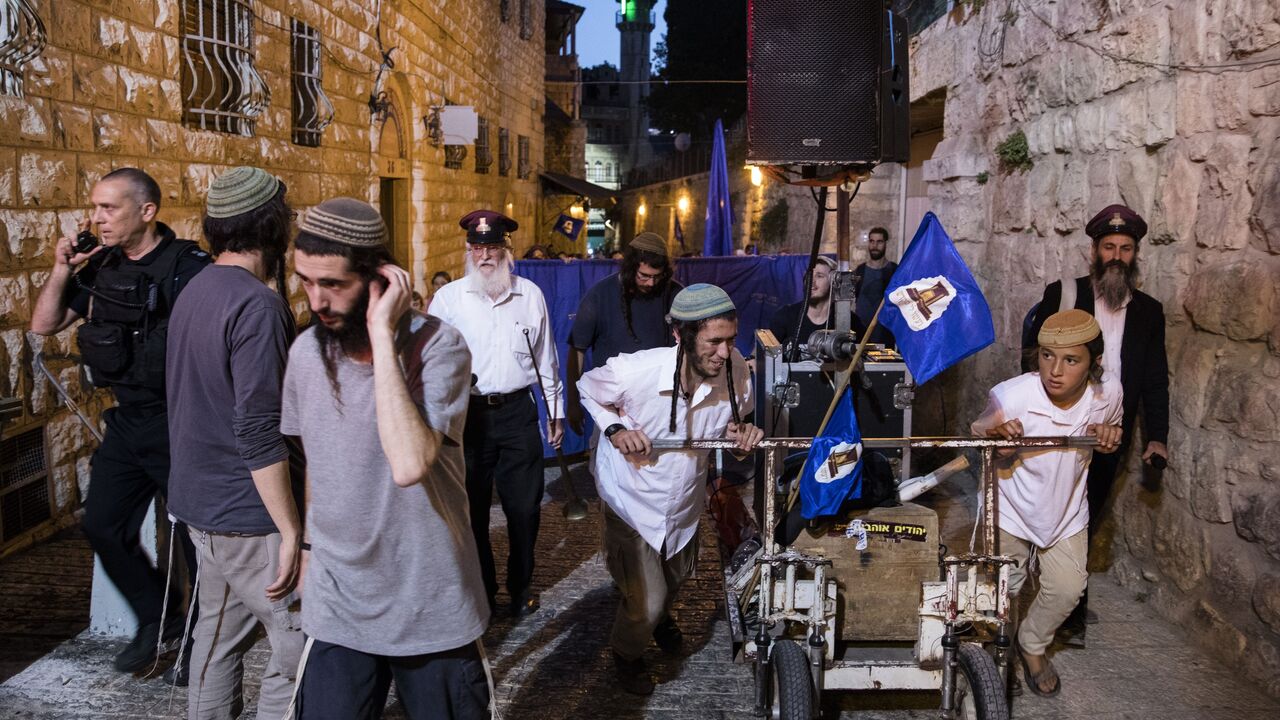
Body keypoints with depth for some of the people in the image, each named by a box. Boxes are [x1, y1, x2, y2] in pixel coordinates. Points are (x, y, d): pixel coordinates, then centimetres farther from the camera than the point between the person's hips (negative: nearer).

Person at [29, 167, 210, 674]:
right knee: (102, 524, 13)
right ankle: (159, 621, 30)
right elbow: (44, 326, 12)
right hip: (125, 422, 8)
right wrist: (63, 269, -2)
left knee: (195, 535, 5)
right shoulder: (100, 268, 5)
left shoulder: (187, 268, -16)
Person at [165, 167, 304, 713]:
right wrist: (290, 531, -19)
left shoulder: (194, 291, 10)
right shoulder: (256, 304, -19)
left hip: (198, 503, 10)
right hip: (248, 515, -10)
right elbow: (259, 433, -23)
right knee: (301, 650, -4)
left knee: (220, 636, 18)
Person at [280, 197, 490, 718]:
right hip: (337, 611, 4)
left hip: (432, 611, -3)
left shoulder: (437, 347, -18)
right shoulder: (306, 352, -1)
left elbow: (409, 465, -34)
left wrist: (382, 335, -30)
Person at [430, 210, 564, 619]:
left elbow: (546, 358, 13)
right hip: (467, 413, -1)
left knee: (524, 506, 5)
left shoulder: (530, 295, 5)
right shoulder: (448, 298, -1)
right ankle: (481, 588, 25)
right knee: (472, 507, 8)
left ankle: (521, 586, 24)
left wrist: (555, 409, 15)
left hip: (517, 412, 1)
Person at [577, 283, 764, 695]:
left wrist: (739, 430, -24)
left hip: (685, 497, 5)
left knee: (677, 576, 29)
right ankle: (627, 653, 33)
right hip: (633, 495, -5)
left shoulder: (735, 371, -24)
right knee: (645, 598, -3)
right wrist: (615, 429, -25)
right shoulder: (635, 371, -33)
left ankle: (660, 615, 66)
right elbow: (589, 388, -10)